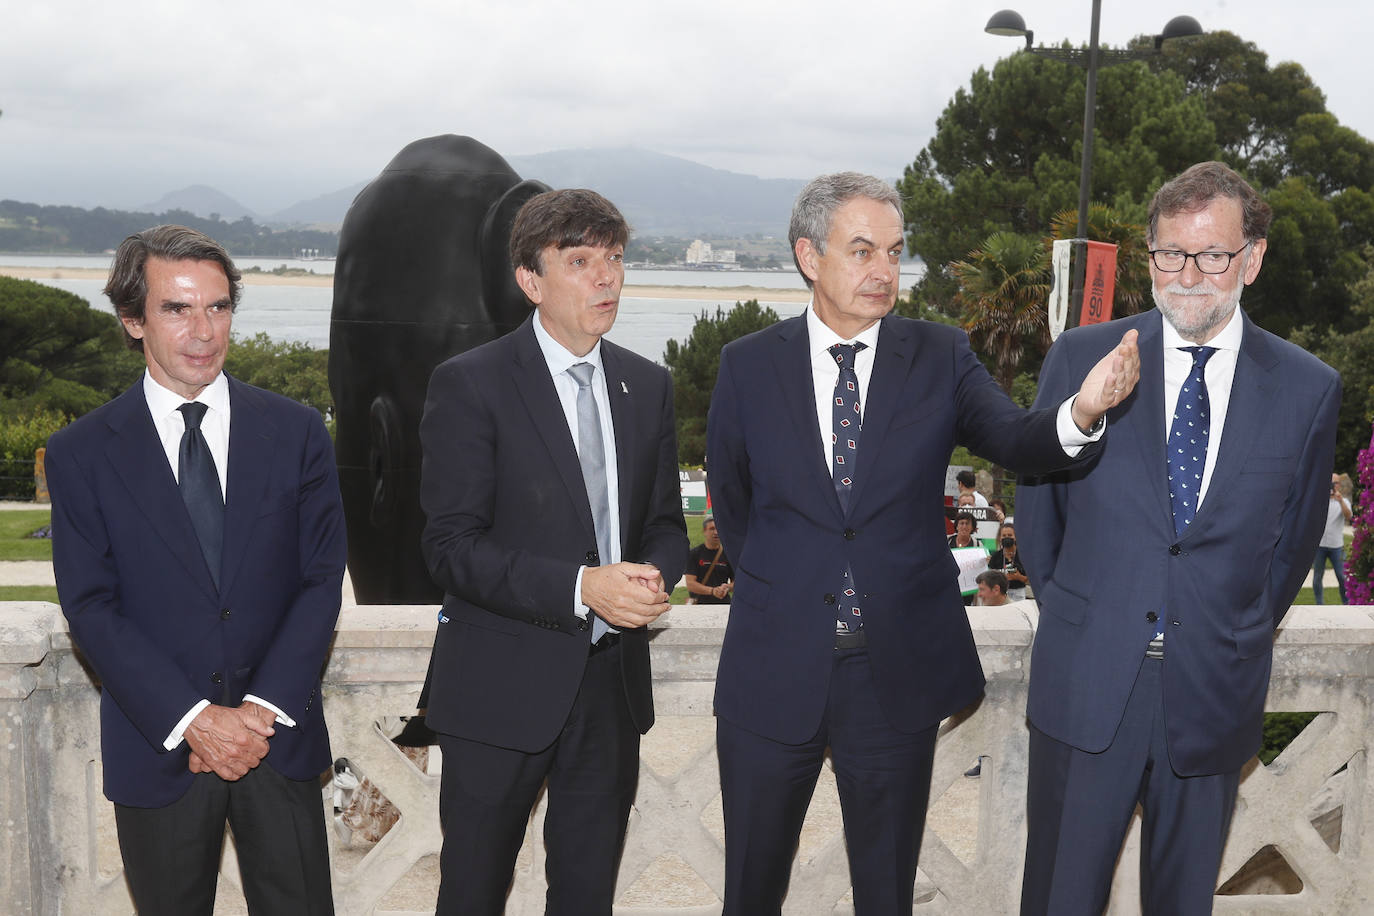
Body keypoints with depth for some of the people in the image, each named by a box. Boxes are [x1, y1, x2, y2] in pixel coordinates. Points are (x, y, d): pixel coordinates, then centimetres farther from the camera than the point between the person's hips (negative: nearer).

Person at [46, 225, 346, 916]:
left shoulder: (296, 432, 1)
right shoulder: (81, 453, -2)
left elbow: (322, 580, -1)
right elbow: (90, 607, -7)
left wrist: (261, 709, -12)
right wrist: (193, 720, -15)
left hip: (279, 736, 1)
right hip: (157, 750, -1)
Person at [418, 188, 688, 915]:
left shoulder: (648, 386, 8)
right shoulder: (469, 385, -9)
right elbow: (451, 546, -14)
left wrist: (653, 577, -10)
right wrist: (581, 587, -24)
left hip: (612, 684, 5)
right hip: (503, 690, -4)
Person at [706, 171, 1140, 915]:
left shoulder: (940, 358, -1)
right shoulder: (748, 365, -2)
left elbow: (1015, 441, -15)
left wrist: (1081, 411, -35)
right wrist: (776, 589, 9)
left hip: (898, 675, 0)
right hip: (774, 673, 0)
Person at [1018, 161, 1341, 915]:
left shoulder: (1309, 389, 0)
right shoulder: (1080, 358, -1)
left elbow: (1295, 538, 11)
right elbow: (1036, 501, 9)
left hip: (1214, 696, 1)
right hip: (1085, 684, 0)